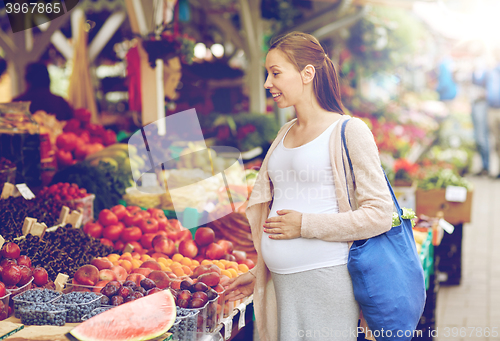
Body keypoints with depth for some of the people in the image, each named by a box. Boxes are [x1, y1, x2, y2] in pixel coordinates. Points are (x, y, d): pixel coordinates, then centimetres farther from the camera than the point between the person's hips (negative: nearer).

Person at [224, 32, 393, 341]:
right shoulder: (284, 135, 15)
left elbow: (379, 214, -13)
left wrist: (306, 225, -14)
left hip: (326, 279, -6)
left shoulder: (349, 131, -7)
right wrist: (257, 274, 20)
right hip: (281, 281, 7)